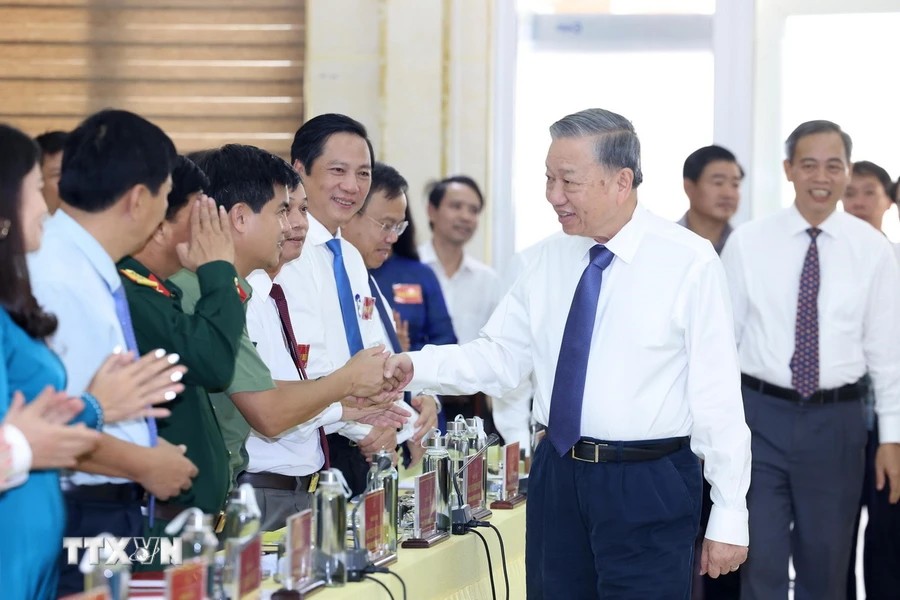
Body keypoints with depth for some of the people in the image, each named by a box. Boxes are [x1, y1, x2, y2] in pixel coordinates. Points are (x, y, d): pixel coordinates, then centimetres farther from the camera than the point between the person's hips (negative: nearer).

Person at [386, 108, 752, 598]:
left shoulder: (689, 262, -9)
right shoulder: (551, 259, 7)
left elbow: (718, 396, -9)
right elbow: (499, 357, 5)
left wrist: (729, 516, -9)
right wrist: (415, 367, -12)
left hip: (648, 485, -5)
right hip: (557, 478, 5)